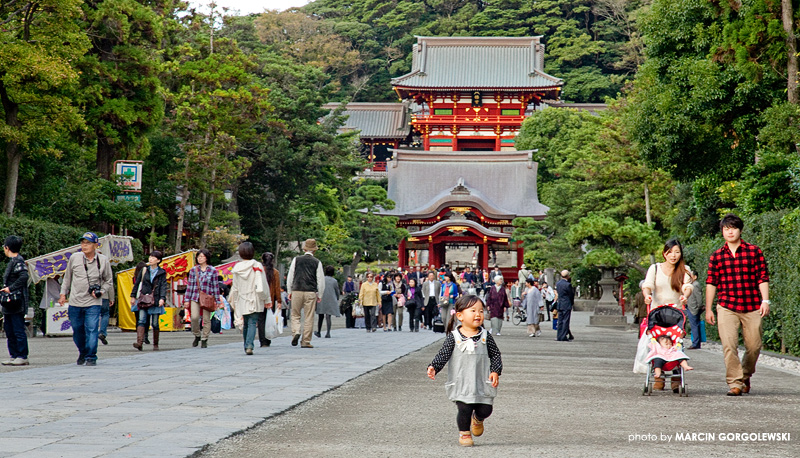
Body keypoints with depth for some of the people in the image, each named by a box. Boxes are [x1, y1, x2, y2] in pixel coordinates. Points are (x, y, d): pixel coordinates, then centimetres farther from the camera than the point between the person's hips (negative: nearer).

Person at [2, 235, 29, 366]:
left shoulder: (18, 261, -12)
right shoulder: (12, 261, 17)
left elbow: (24, 276, -27)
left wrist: (10, 288, -25)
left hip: (16, 303, -10)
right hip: (9, 303, 10)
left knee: (18, 330, -7)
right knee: (9, 330, 12)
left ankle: (22, 357, -4)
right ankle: (14, 356, 16)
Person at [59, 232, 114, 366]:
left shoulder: (103, 260, -2)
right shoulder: (74, 258, 1)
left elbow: (108, 281, 10)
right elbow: (67, 277, 15)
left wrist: (101, 292, -5)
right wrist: (63, 294, 14)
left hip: (93, 303, -2)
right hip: (75, 302, 2)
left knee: (92, 330, -11)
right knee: (77, 331, 11)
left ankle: (91, 357, -2)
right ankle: (82, 353, 34)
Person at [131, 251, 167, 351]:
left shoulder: (162, 273, 4)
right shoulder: (144, 270, 10)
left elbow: (163, 286, -3)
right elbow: (137, 283, 16)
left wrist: (162, 298, -16)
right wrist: (133, 296, 13)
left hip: (155, 300, -1)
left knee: (155, 323, 3)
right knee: (141, 320, -13)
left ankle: (155, 344, 14)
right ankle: (139, 342, -24)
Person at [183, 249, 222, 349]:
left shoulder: (212, 270, 3)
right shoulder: (193, 270, 7)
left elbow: (216, 286, 6)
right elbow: (189, 285, 10)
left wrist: (217, 301, 5)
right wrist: (187, 299, 7)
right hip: (195, 297, 1)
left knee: (206, 319, 0)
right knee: (194, 317, -13)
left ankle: (204, 340, 13)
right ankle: (197, 336, 10)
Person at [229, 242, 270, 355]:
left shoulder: (237, 268, 1)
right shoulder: (257, 266, -8)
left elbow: (235, 287, 8)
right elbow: (262, 285, -10)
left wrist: (232, 300, 20)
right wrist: (267, 299, -2)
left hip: (242, 301, 3)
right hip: (254, 301, -3)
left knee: (245, 324, 14)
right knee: (252, 323, -5)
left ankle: (246, 346, 18)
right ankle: (249, 345, -22)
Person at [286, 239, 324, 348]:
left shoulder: (296, 260, 4)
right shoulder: (317, 262, 2)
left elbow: (290, 277, 6)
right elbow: (321, 280, 3)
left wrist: (289, 291, 14)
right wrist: (319, 295, 12)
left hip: (297, 291, 1)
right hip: (311, 293, -1)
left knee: (295, 315, 12)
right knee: (309, 318, 3)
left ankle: (295, 332, -13)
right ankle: (306, 341, 3)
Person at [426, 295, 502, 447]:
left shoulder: (485, 336, 3)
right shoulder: (454, 336, -4)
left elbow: (495, 355, 7)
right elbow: (443, 355, -4)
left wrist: (495, 372, -7)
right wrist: (433, 367, -19)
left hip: (482, 382, 2)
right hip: (461, 382, -2)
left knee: (485, 410, 2)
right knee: (464, 409, -6)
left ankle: (477, 418, 39)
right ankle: (464, 433, 20)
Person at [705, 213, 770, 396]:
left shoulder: (754, 252, 5)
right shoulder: (716, 256, 8)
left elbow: (762, 278, 4)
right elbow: (711, 283, 9)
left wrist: (765, 301, -5)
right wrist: (708, 309, 7)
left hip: (752, 307, 0)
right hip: (726, 307, 0)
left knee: (754, 346, 4)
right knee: (729, 345, -13)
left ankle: (745, 376, 30)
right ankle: (735, 383, -7)